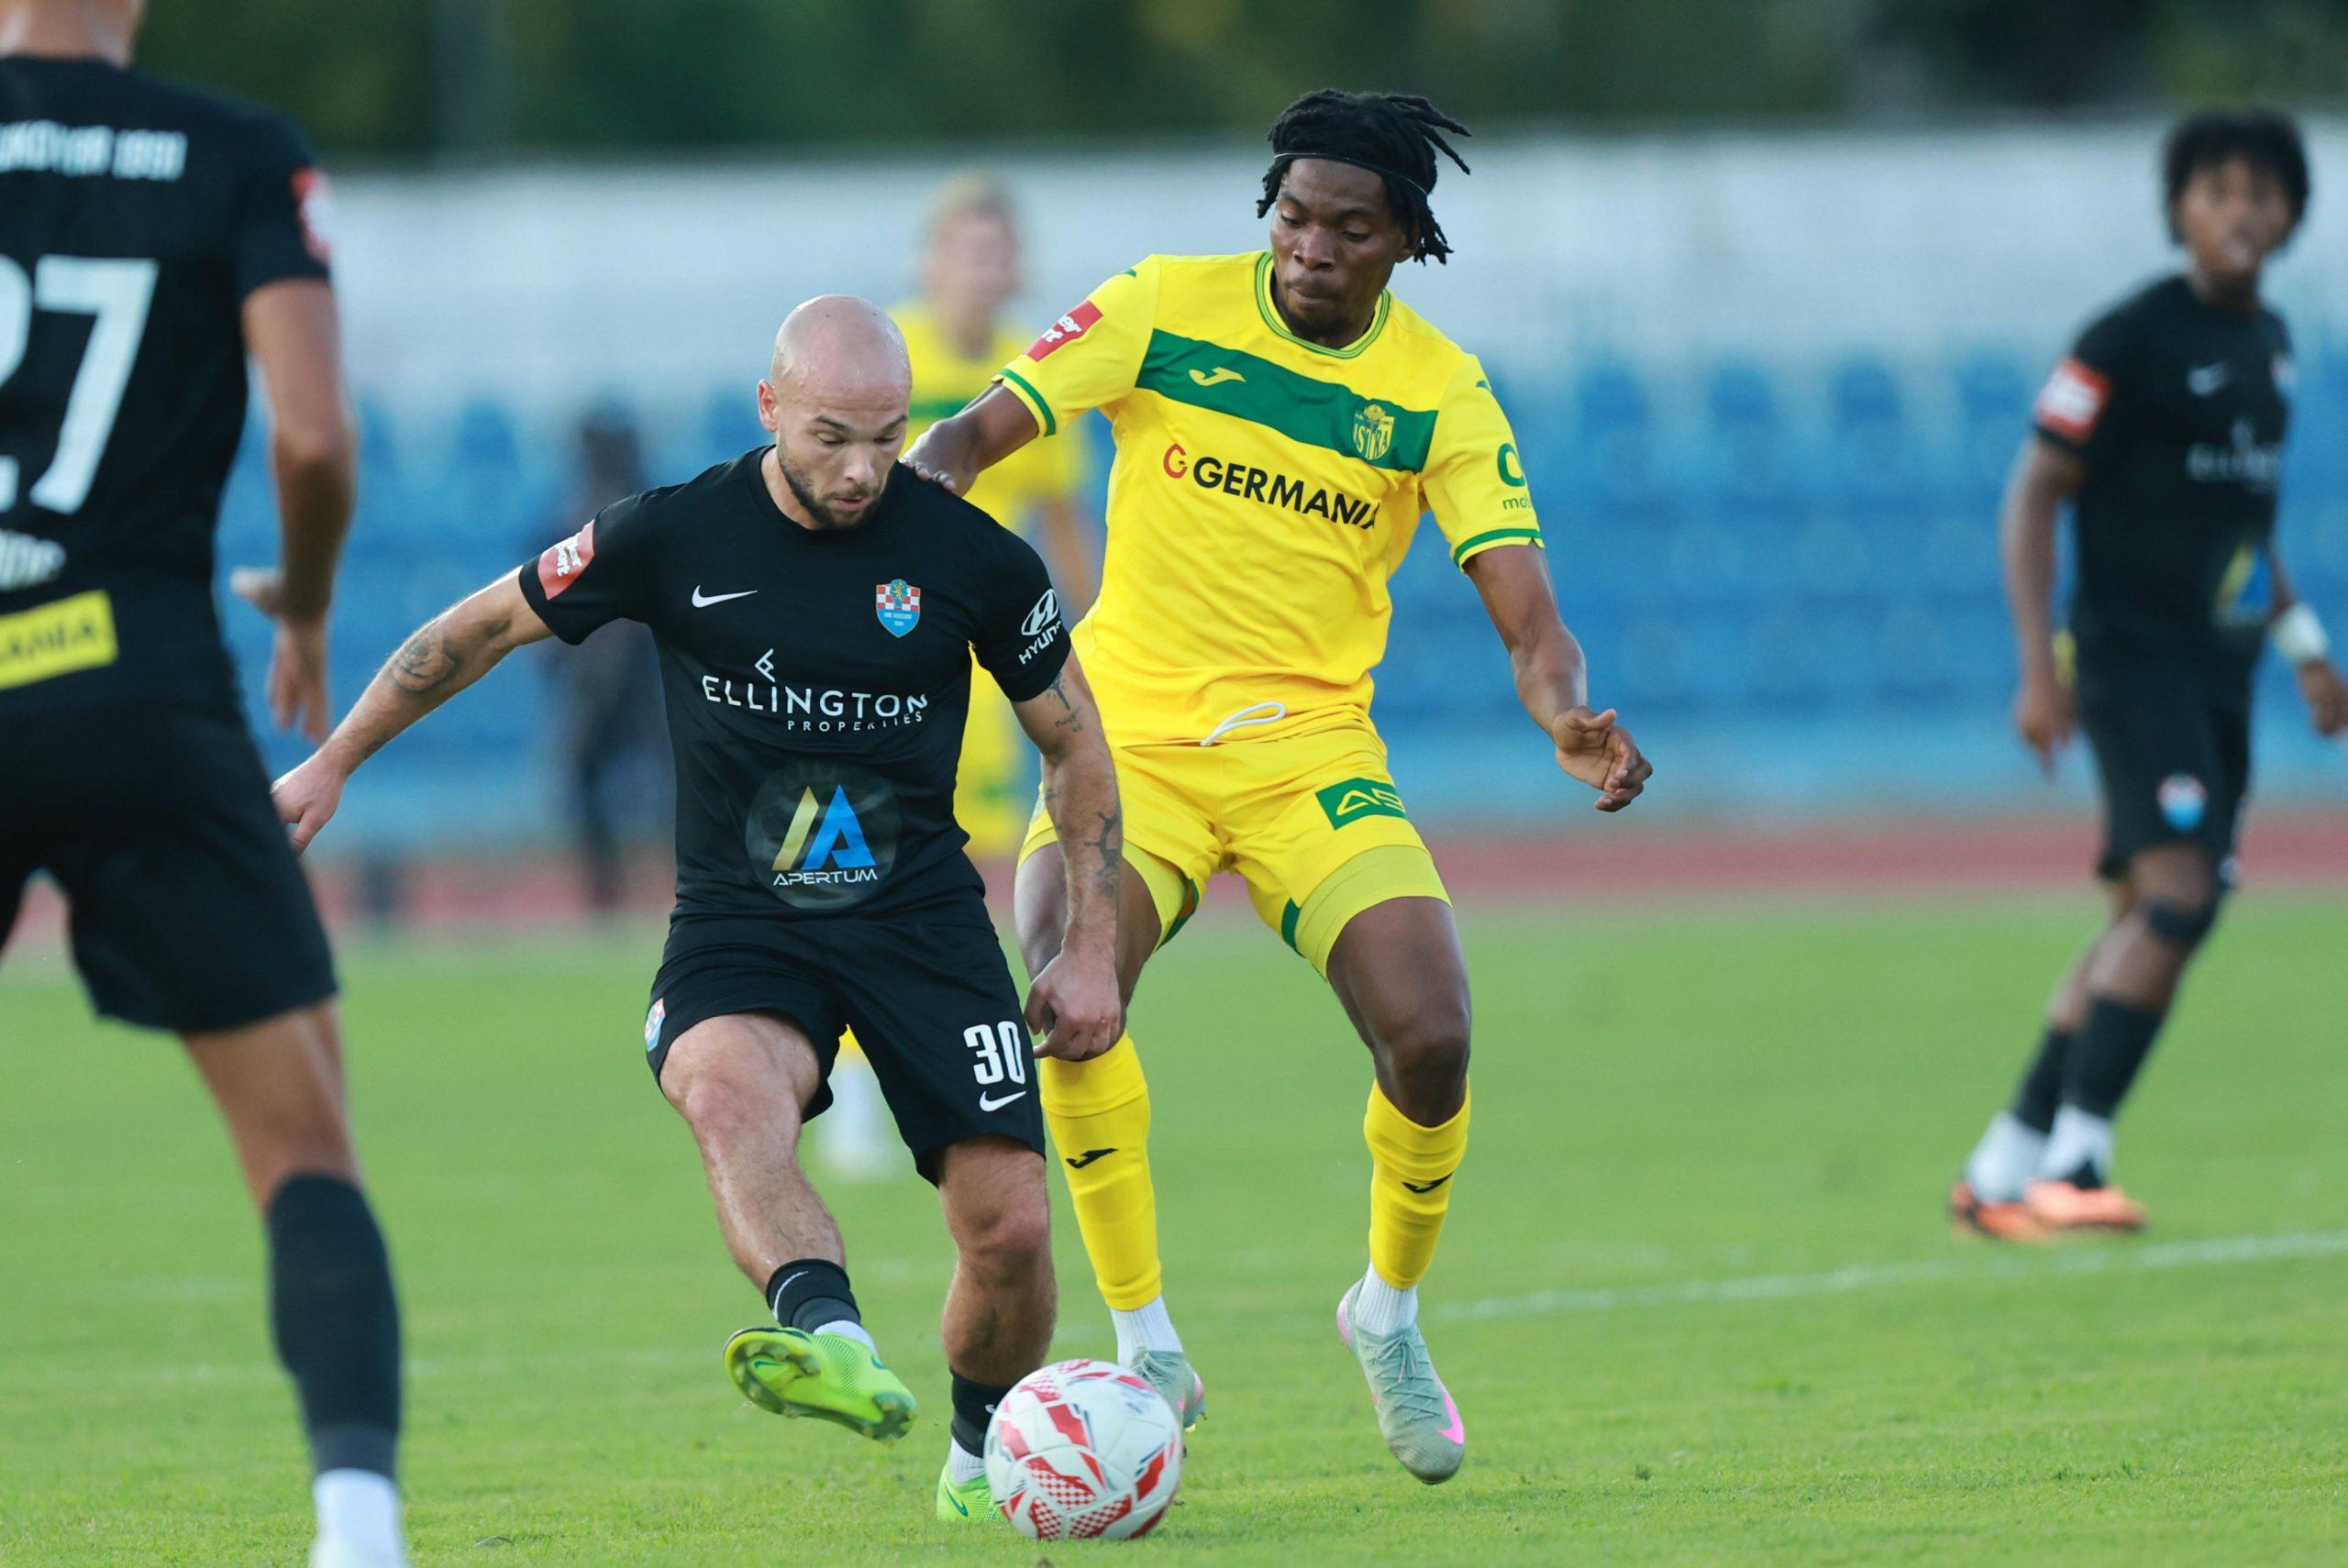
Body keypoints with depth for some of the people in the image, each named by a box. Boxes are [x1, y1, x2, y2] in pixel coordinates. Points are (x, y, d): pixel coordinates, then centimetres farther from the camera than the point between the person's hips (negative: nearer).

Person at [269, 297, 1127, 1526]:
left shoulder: (971, 557, -6)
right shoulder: (672, 538, -8)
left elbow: (1073, 742, 8)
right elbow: (484, 627, 7)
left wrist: (1093, 949, 4)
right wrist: (334, 763, 9)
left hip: (922, 916, 1)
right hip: (737, 921, -1)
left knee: (1009, 1226, -12)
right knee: (728, 1097, -36)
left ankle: (981, 1456, 18)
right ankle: (838, 1350, -60)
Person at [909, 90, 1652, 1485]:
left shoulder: (1441, 394, -1)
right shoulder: (1166, 309, -3)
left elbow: (1527, 615, -6)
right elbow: (976, 436, -4)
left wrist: (1571, 718, -28)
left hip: (1313, 748, 1)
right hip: (1129, 736, -1)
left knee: (1431, 1039, -18)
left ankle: (1391, 1313, 13)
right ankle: (1147, 1346, -14)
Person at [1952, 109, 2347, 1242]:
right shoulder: (2130, 341, -10)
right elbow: (2034, 494, -10)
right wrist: (2039, 667, -16)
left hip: (2220, 670, 8)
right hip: (2133, 658, -8)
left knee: (2145, 924, 8)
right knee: (2178, 890, -20)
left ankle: (2006, 1169, 14)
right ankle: (2073, 1159, -18)